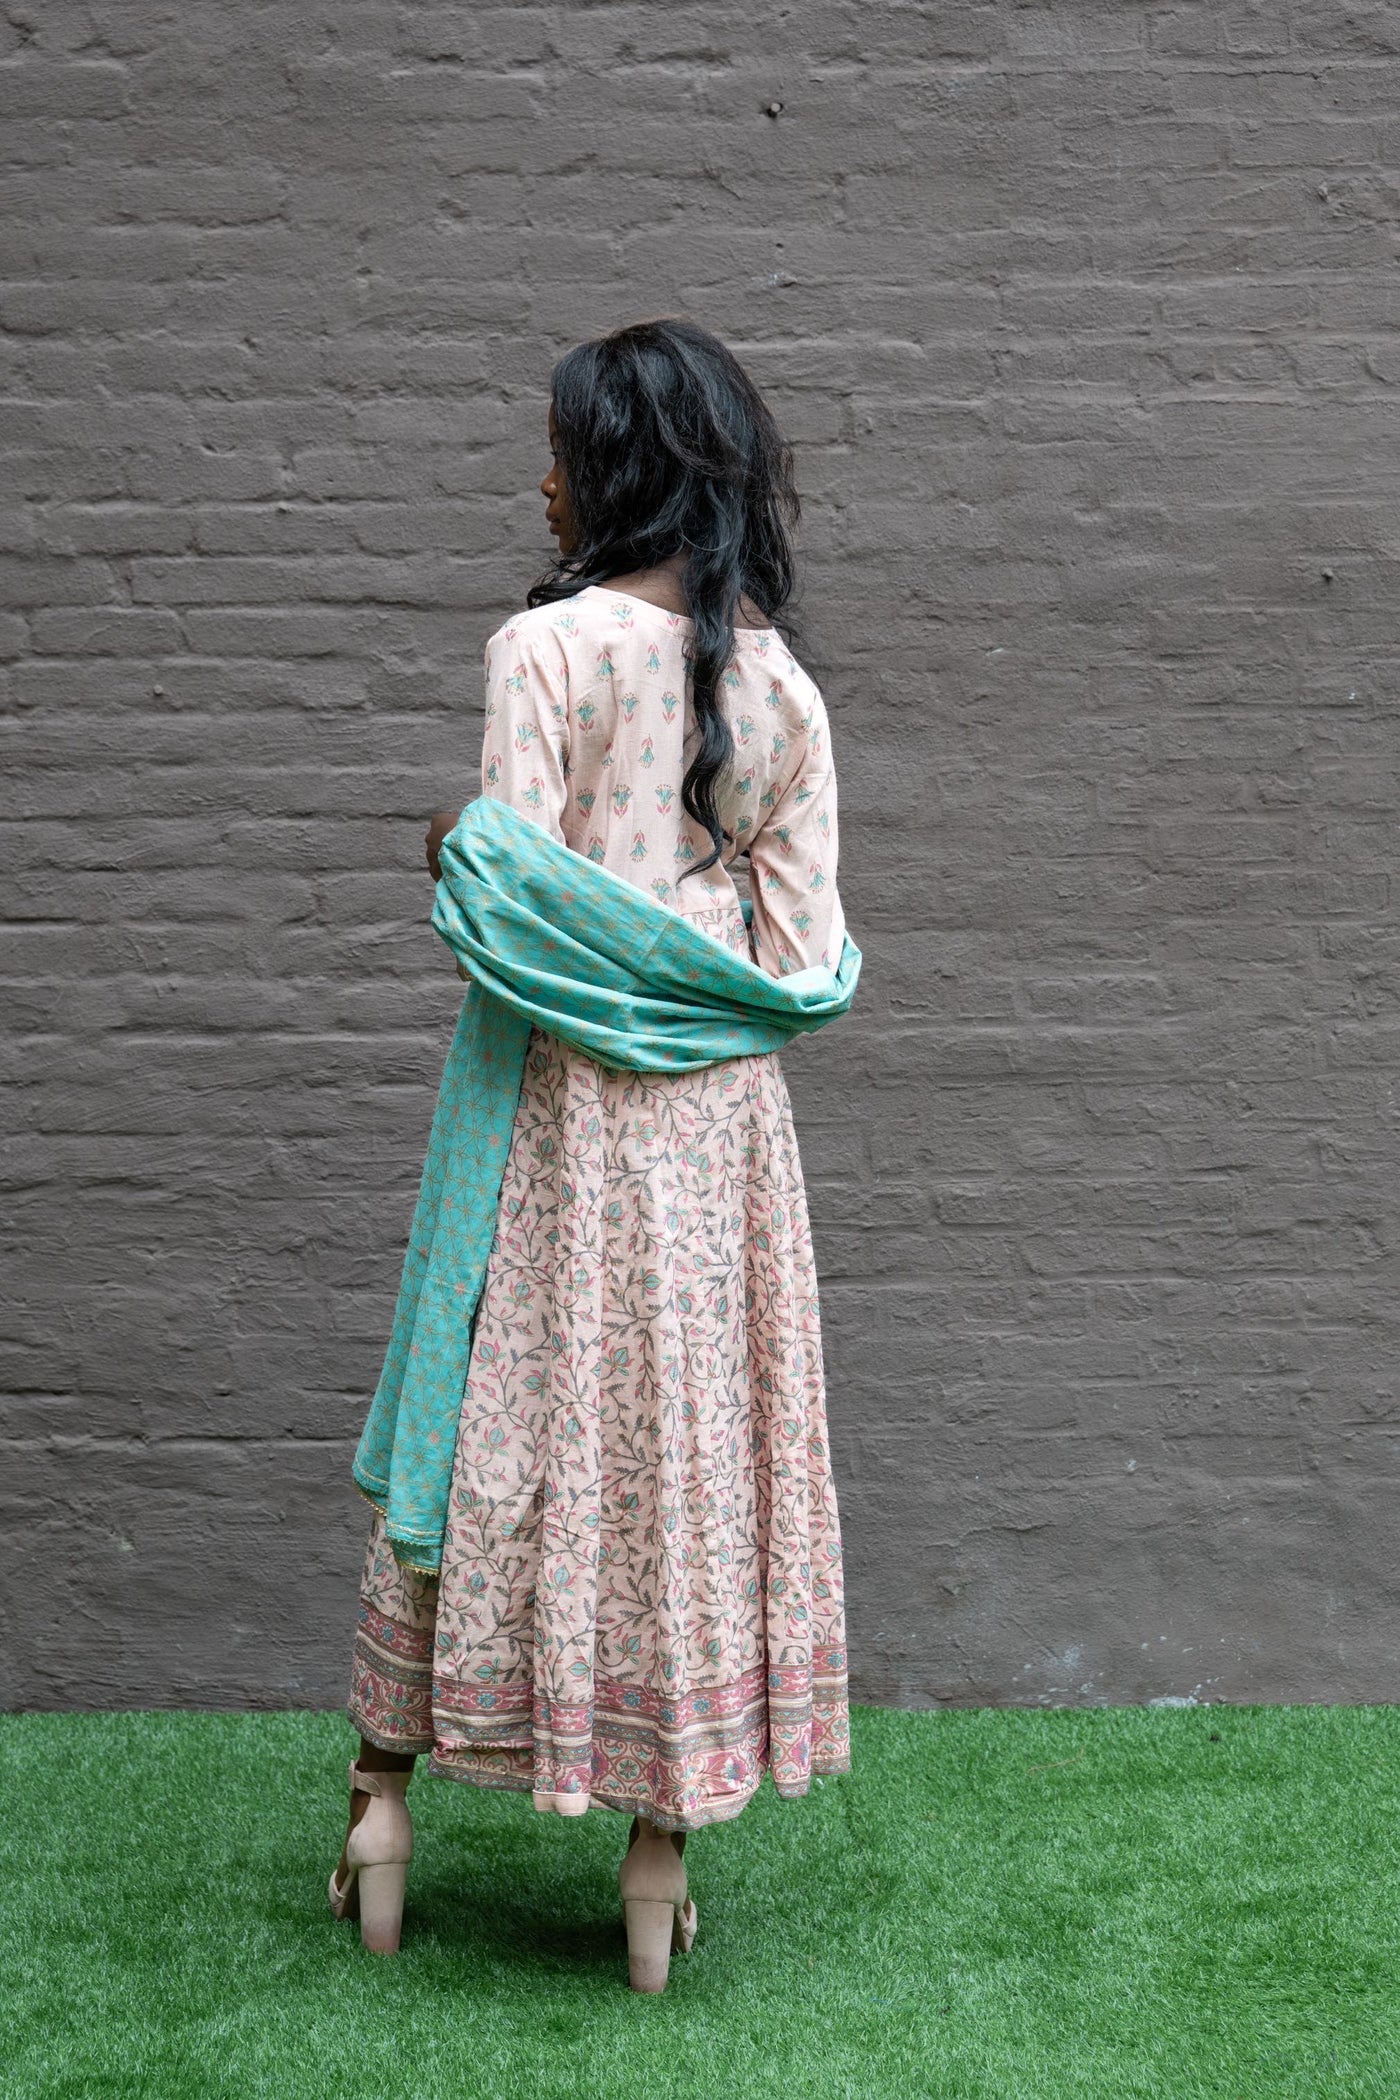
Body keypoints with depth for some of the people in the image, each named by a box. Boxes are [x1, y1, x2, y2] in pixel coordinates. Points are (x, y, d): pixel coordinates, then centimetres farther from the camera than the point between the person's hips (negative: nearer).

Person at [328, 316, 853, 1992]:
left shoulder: (544, 648, -10)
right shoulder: (784, 683, 3)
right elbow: (805, 956, 0)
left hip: (560, 1101, -3)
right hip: (720, 1114, 3)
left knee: (493, 1427, 10)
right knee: (692, 1446, 8)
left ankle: (385, 1789, 19)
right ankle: (660, 1865, 16)